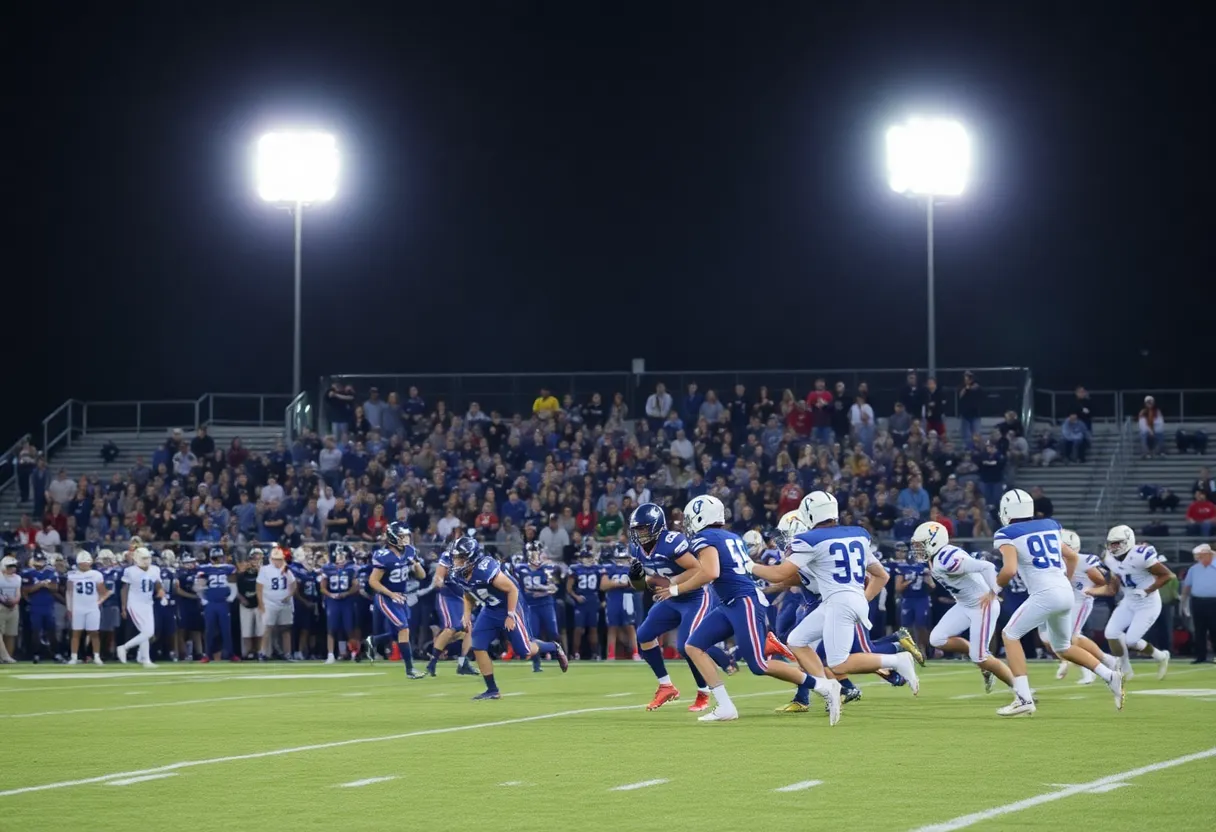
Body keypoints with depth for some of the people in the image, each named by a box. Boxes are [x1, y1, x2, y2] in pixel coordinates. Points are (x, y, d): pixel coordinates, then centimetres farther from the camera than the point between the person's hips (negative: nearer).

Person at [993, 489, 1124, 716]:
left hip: (1045, 594, -7)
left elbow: (1009, 570, -15)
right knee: (1063, 648, 25)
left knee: (1010, 635, 4)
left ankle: (1024, 698, -7)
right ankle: (1110, 677, 12)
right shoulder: (1049, 527, 19)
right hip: (1065, 592, 7)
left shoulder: (1008, 536, -2)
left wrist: (996, 585, 4)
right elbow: (1072, 556, 27)